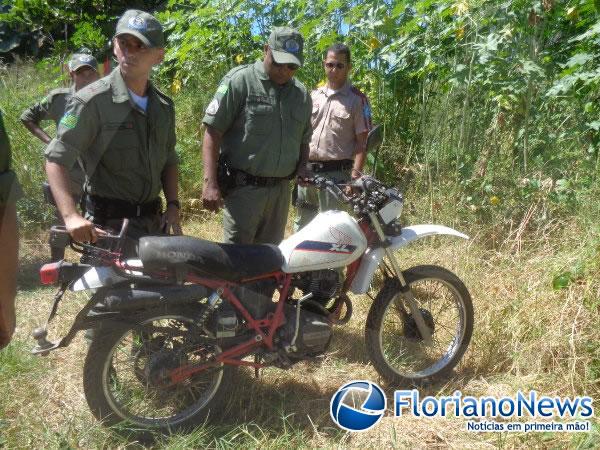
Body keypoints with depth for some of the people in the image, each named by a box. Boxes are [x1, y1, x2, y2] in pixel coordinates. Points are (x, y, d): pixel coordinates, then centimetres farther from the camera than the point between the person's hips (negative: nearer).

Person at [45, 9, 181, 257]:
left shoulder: (164, 106, 8)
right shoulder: (92, 101, -10)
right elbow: (56, 159, -12)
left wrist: (173, 205, 3)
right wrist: (71, 216, -25)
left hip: (155, 221, 6)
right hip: (109, 226, -6)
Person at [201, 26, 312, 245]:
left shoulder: (302, 94, 12)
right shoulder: (240, 81, -6)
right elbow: (213, 131, -9)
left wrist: (302, 167, 3)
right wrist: (210, 183, -17)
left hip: (281, 190, 6)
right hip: (244, 187, -5)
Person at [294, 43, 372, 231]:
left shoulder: (357, 99, -4)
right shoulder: (314, 95, 12)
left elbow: (362, 142, -7)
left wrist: (355, 177, -16)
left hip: (336, 173, -5)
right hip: (307, 171, 5)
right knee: (302, 223, 15)